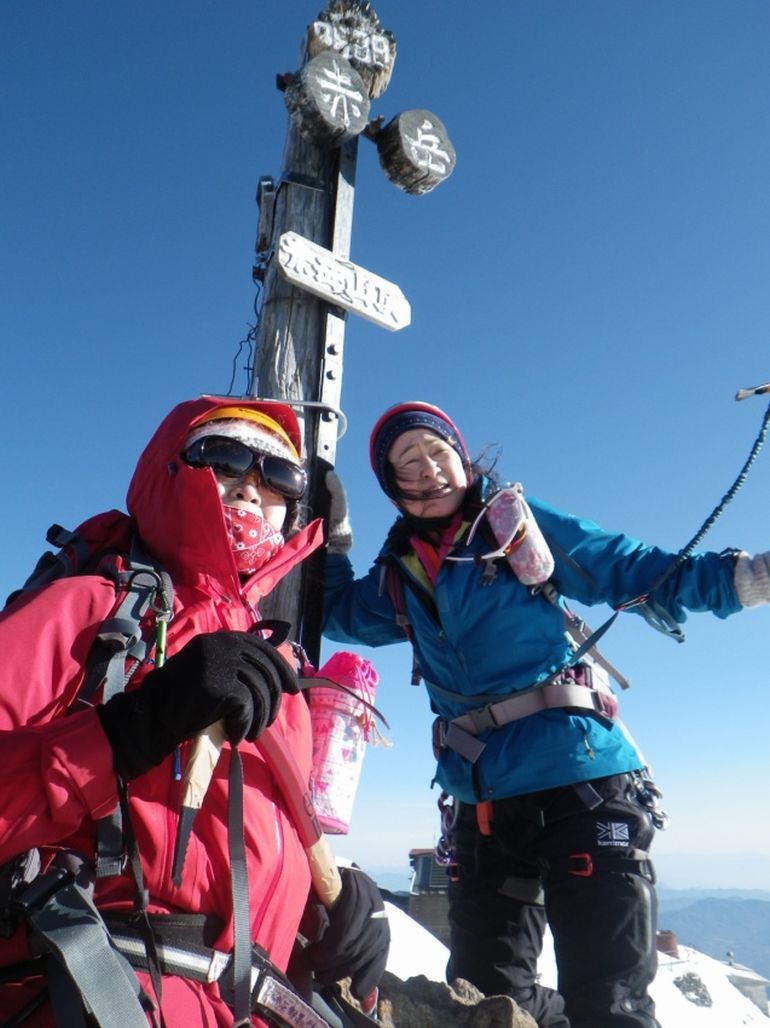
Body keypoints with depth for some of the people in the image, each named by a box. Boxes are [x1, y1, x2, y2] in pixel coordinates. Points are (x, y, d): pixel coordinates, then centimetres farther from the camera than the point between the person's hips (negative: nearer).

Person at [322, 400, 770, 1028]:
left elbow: (645, 575, 1)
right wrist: (334, 529, 17)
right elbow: (337, 613, 28)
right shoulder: (400, 576, 14)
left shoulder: (520, 523, 2)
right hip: (482, 807, 5)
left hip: (583, 784, -4)